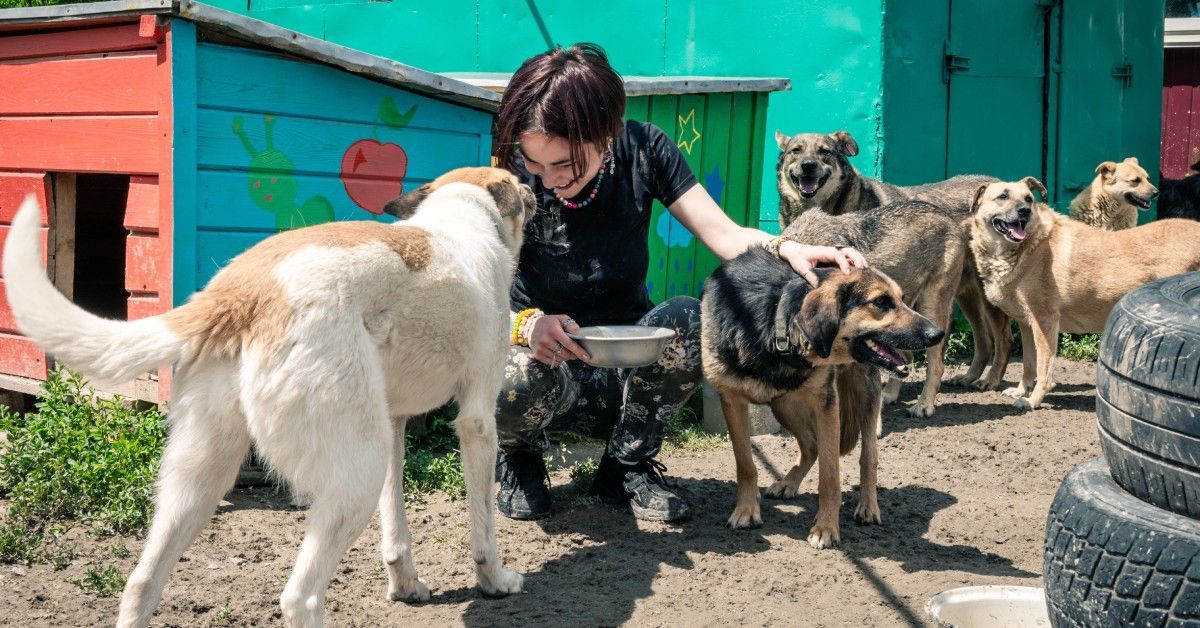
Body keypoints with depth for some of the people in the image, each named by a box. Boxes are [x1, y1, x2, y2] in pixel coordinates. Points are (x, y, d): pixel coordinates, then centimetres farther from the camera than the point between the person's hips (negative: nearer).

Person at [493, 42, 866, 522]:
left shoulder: (642, 151, -11)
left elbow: (724, 235, -15)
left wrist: (785, 248, -36)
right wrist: (527, 325, -43)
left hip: (626, 374, 2)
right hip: (550, 363, -2)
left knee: (686, 320, -31)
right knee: (517, 377, -38)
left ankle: (628, 465, -4)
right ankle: (519, 457, 2)